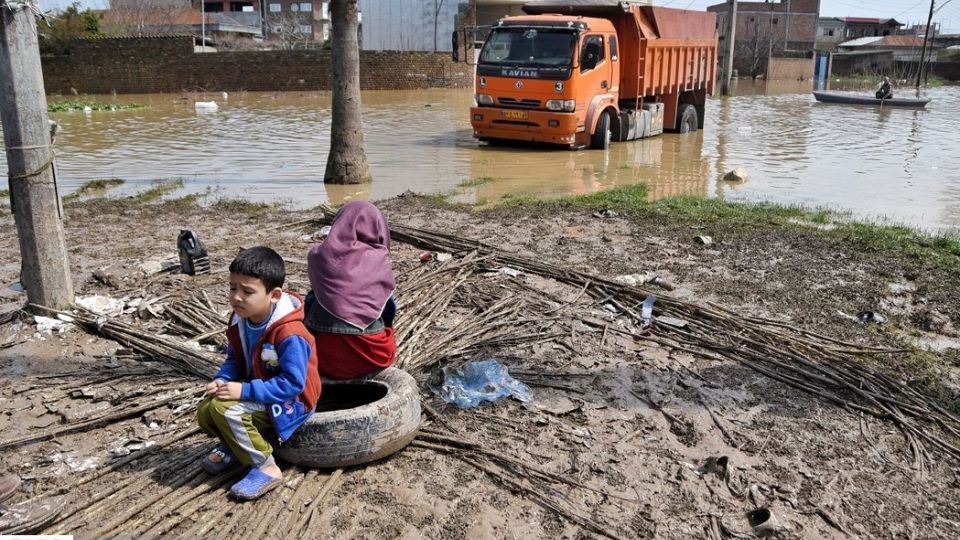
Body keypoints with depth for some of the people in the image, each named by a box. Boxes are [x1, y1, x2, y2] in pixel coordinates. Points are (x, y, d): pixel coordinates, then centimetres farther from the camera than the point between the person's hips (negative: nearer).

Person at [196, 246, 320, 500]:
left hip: (289, 402, -8)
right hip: (256, 391, 8)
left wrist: (245, 391, -31)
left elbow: (292, 383, -29)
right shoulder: (240, 321, -3)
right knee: (206, 410, -4)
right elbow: (234, 360, 11)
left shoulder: (289, 334, -30)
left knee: (226, 409, -27)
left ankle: (266, 468, -11)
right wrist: (222, 380, -11)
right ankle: (234, 446, 26)